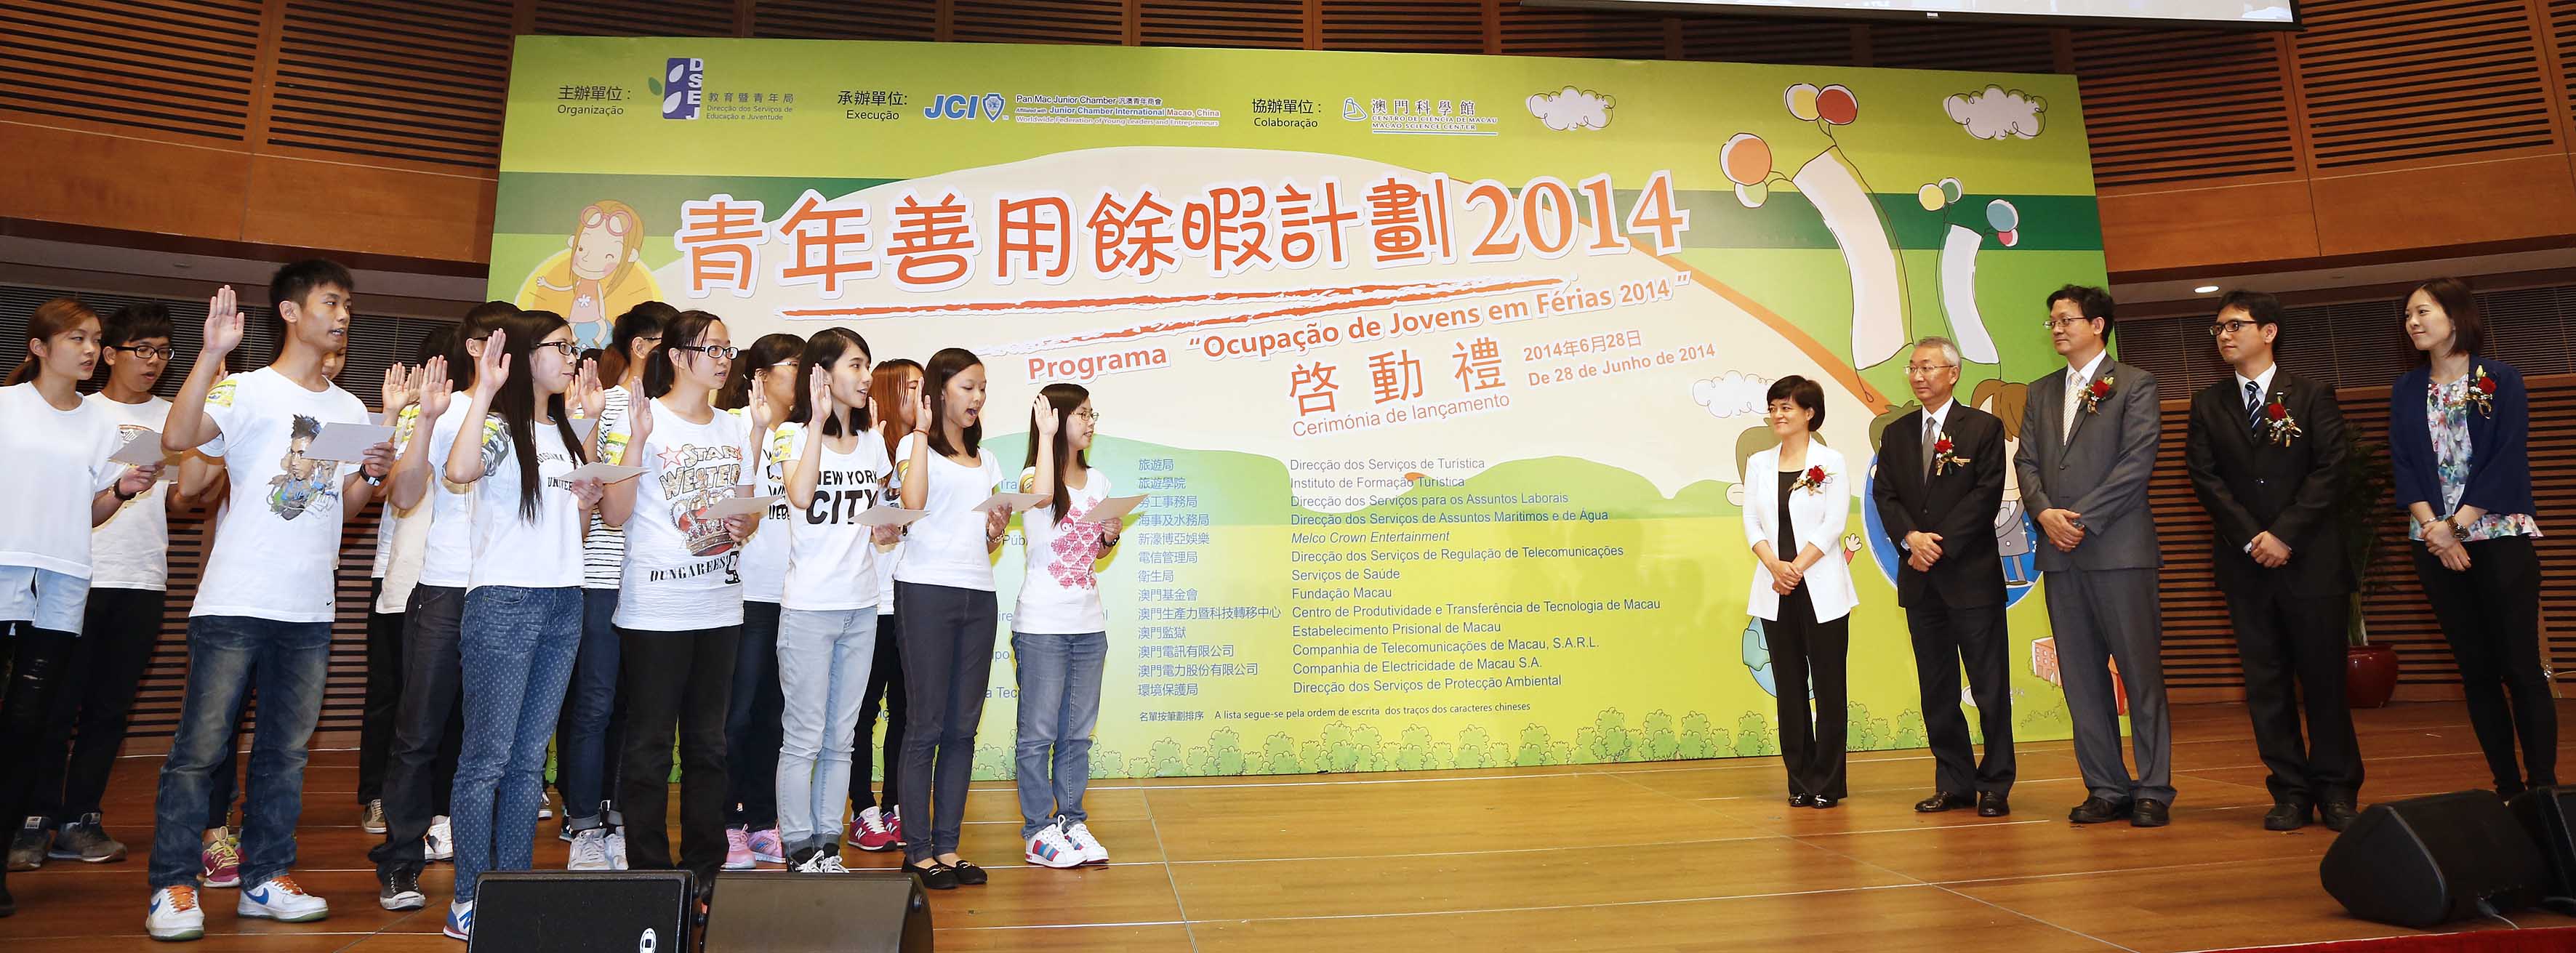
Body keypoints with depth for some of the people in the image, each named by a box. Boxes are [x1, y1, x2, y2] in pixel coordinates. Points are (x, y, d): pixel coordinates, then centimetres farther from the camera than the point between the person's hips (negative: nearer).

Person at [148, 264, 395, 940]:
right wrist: (212, 353, -28)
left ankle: (266, 878, 19)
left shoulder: (349, 410, 14)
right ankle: (173, 886, 7)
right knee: (200, 745, -2)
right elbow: (177, 437, -22)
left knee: (286, 749, 10)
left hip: (310, 607, 5)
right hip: (236, 603, -5)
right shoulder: (247, 389, -3)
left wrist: (371, 475, -4)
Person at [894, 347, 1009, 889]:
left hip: (978, 594, 6)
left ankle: (947, 846, 13)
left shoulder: (984, 459, 21)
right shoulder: (915, 445, 2)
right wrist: (922, 432, -15)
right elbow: (914, 501, -21)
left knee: (963, 727, 6)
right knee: (926, 725, -3)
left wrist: (997, 531, 1)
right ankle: (917, 850, 5)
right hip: (927, 590, -6)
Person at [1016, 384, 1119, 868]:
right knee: (1038, 733, 0)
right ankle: (1038, 832, 8)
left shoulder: (1098, 482, 11)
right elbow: (1043, 495, -34)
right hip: (1041, 624, -6)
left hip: (1088, 625, 6)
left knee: (1078, 732, 12)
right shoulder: (1032, 477, -7)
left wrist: (1110, 537, 0)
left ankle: (1072, 821, 21)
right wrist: (1046, 434, -26)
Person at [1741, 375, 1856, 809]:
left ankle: (1827, 783, 8)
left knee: (1828, 684, 1)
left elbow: (1833, 525, -7)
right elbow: (1751, 523, 4)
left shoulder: (1831, 463, -1)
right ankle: (1800, 782, 14)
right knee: (1789, 685, 6)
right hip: (1776, 592, 4)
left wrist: (1798, 566, -15)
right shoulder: (1759, 464, 10)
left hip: (1822, 590, -3)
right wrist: (1776, 566, -11)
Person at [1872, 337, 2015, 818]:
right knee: (1936, 689, 8)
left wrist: (1941, 544, -14)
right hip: (1919, 579, 5)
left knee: (1990, 687, 0)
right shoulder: (1897, 433, 13)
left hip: (1972, 575, -4)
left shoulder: (1984, 427, 0)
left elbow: (1987, 495, -8)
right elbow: (1884, 495, 7)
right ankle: (1954, 783, 16)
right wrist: (1910, 538, -10)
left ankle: (1996, 786, 9)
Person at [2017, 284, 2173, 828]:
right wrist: (2045, 512, -6)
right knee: (2082, 678, 6)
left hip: (2119, 549, -5)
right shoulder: (2041, 392, 17)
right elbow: (2026, 462, 12)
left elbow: (2138, 462, -9)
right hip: (2060, 554, 5)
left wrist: (2082, 518, -13)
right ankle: (2107, 789, 13)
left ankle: (2154, 791, 7)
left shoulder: (2135, 385, 1)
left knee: (2142, 673, -1)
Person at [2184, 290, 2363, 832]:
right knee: (2266, 683, 3)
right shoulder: (2208, 406, 9)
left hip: (2311, 559, -2)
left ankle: (2337, 789, 14)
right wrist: (2252, 538, -9)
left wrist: (2285, 534, -13)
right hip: (2244, 563, 2)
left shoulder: (2312, 397, 5)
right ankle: (2291, 792, 10)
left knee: (2323, 676, 2)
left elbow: (2331, 470, -4)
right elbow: (2205, 478, 1)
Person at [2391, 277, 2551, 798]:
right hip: (2436, 544, 3)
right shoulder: (2407, 390, 11)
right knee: (2476, 668, 5)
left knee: (2521, 666, -6)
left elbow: (2507, 462, -7)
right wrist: (2433, 527, -10)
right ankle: (2507, 786, 12)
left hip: (2499, 538, -3)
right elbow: (2403, 466, 4)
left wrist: (2456, 524, -14)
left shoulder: (2501, 379, 0)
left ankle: (2544, 787, -2)